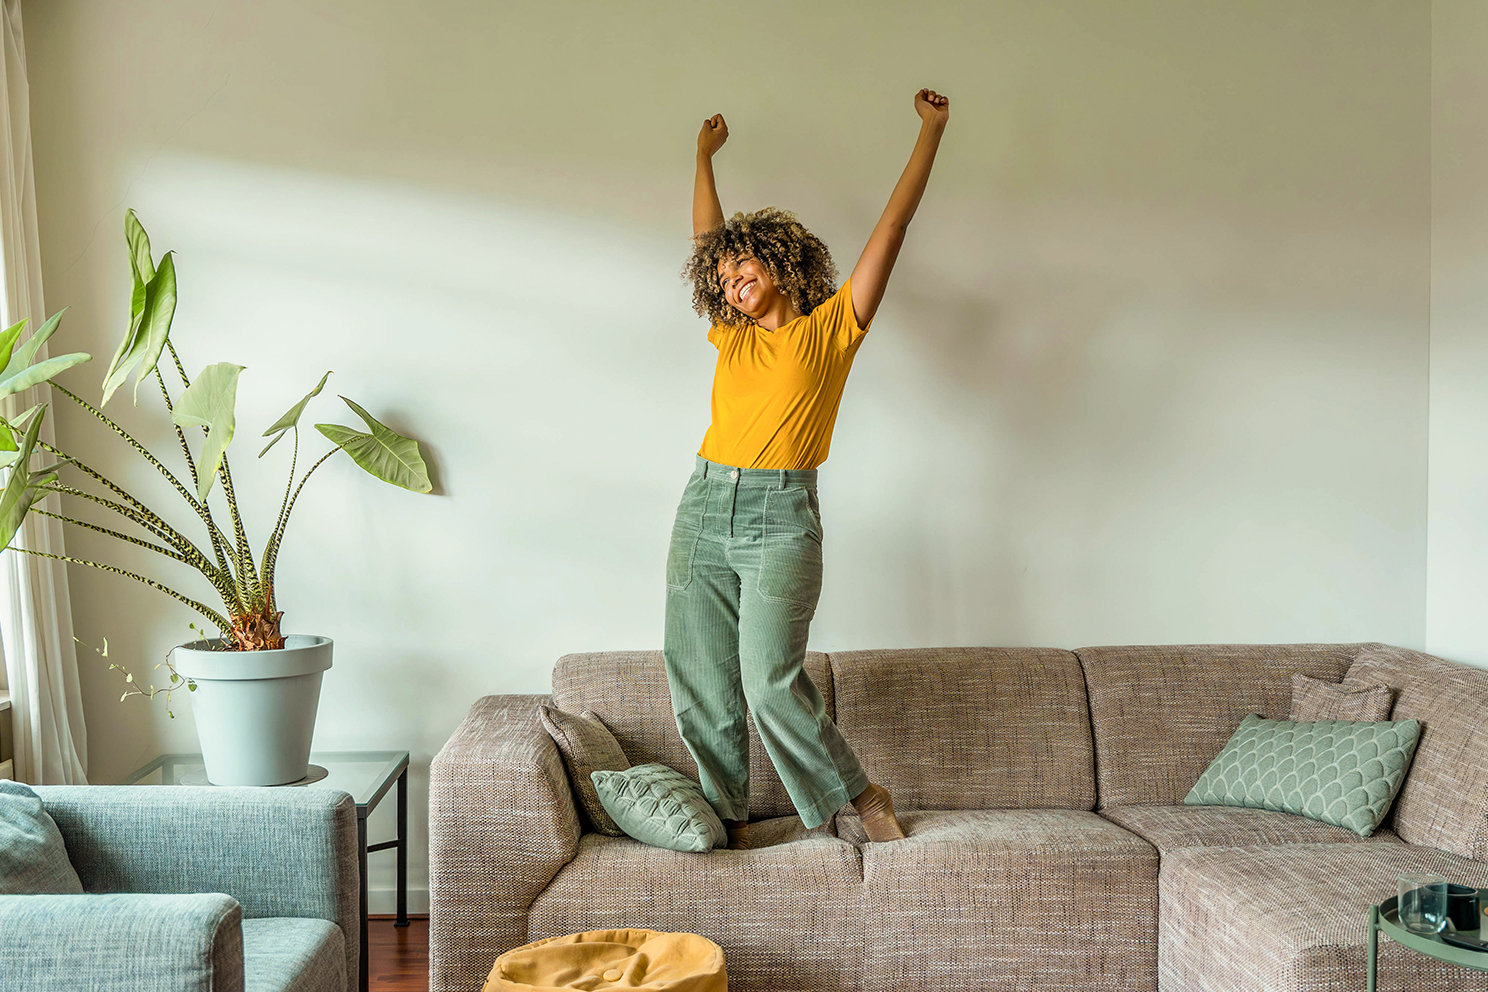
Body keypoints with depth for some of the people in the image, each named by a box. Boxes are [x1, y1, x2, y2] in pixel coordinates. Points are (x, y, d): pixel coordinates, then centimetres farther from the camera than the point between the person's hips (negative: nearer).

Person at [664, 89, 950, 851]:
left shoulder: (831, 327, 4)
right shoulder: (731, 337, 17)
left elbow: (892, 225, 5)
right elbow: (707, 237, 30)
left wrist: (931, 131, 8)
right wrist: (705, 156, 41)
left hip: (779, 516, -5)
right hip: (704, 509, 5)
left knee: (771, 681, -10)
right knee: (700, 686, 3)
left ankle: (861, 796, 10)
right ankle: (728, 819, 17)